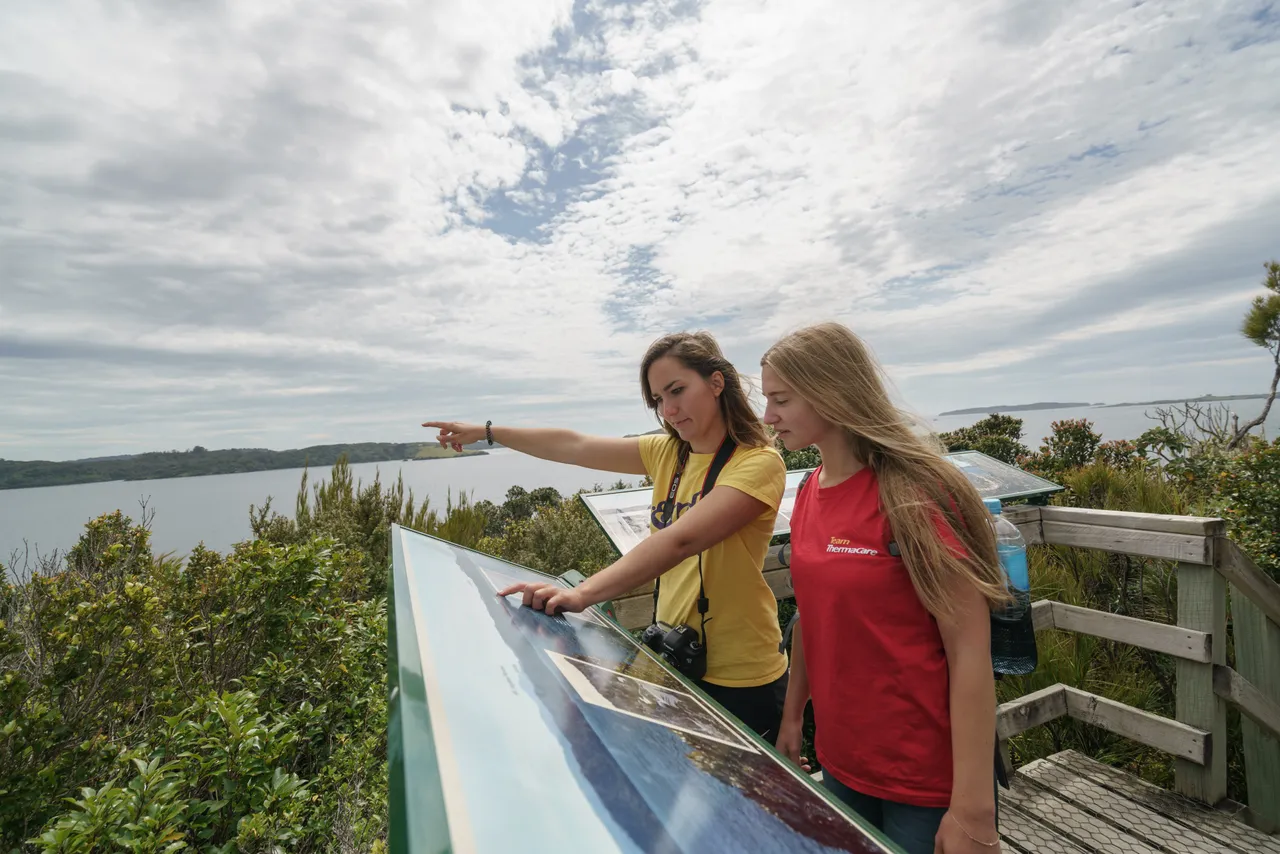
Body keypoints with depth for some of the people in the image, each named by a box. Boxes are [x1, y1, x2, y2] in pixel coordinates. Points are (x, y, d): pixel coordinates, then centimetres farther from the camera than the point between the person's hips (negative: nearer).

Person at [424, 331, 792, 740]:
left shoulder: (759, 462, -20)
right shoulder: (668, 452, 1)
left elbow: (680, 540, -33)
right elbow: (575, 446, 2)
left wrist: (582, 593, -40)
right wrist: (487, 432, 5)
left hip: (739, 679, -5)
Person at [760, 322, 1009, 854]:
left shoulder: (911, 492, -20)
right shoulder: (810, 493, -1)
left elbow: (970, 650, -19)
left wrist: (972, 810, -18)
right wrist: (792, 717, 12)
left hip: (926, 785, -6)